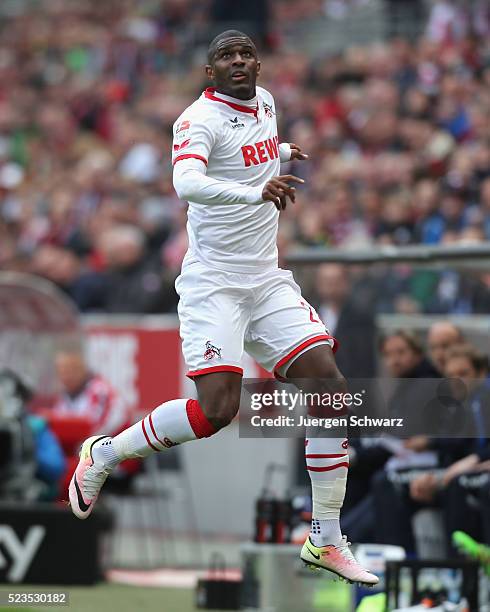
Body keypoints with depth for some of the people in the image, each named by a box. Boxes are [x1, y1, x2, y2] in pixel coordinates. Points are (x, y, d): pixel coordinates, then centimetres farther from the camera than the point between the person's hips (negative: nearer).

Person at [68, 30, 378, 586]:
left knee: (330, 388, -4)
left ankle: (325, 540, 3)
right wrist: (256, 191, -48)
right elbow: (186, 183, -35)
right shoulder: (200, 119, -15)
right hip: (213, 284, -7)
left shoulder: (264, 103, 10)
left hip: (267, 280, 7)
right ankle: (104, 453, 6)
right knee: (216, 411, -19)